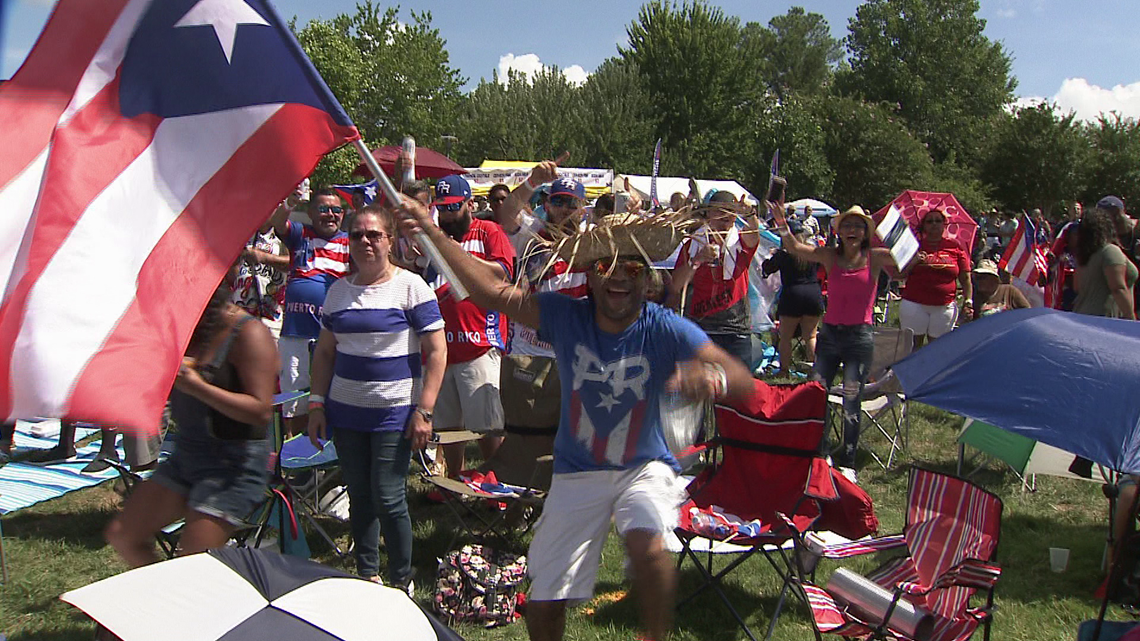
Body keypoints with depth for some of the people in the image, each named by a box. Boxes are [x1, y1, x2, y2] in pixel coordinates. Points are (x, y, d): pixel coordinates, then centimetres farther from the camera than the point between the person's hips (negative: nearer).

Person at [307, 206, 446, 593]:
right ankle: (367, 573, 26)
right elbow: (324, 351, 17)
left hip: (394, 413, -5)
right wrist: (317, 403, 8)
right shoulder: (339, 290, 10)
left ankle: (401, 582, 13)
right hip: (345, 412, 5)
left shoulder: (411, 287, -6)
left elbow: (437, 351, -8)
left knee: (387, 498, -4)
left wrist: (424, 410, -14)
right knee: (359, 497, 11)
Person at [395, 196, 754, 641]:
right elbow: (493, 291, -17)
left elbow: (743, 381, -29)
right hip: (577, 472, 3)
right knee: (544, 600, 7)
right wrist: (432, 232, -25)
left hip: (644, 467, -2)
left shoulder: (665, 330, -18)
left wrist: (714, 377, -53)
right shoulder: (565, 317, -11)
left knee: (647, 544, -33)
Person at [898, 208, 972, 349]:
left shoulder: (955, 247, 9)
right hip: (914, 304, 0)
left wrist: (968, 301, 3)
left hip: (945, 306, 1)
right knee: (914, 345, -2)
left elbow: (965, 279, 12)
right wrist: (913, 262, -10)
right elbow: (899, 275, 6)